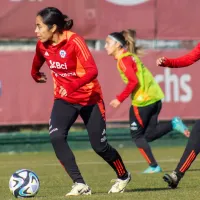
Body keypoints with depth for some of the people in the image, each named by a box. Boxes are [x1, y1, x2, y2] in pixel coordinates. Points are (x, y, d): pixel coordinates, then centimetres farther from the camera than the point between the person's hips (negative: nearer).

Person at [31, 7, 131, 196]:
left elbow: (92, 70, -32)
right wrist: (35, 74, 38)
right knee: (56, 137, -21)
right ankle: (80, 184, -19)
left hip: (89, 98, -5)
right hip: (63, 99, 5)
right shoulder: (42, 45, -6)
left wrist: (73, 86, -46)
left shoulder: (74, 41, -24)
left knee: (99, 145, 3)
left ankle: (123, 176, 32)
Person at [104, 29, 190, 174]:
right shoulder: (130, 56, 16)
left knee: (137, 135, 5)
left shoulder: (124, 59, -12)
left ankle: (154, 167, 4)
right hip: (155, 97, 9)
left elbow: (133, 81, -20)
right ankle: (174, 124, -3)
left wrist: (120, 99, -14)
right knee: (149, 134, 12)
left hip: (143, 100, -9)